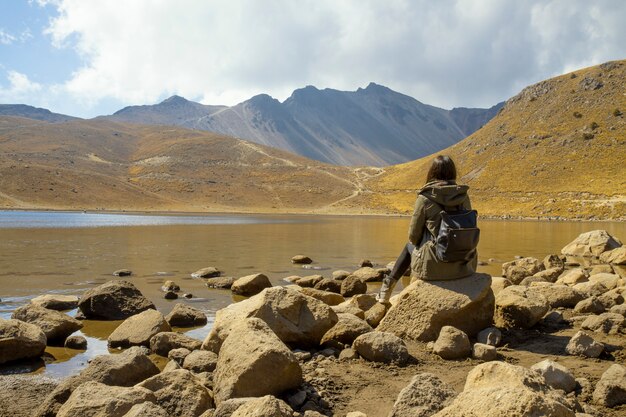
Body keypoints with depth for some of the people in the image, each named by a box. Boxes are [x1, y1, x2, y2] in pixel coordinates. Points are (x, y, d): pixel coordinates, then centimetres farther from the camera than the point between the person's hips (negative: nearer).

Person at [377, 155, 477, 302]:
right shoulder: (464, 196, 1)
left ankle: (388, 285, 34)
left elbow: (414, 236, -3)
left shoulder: (425, 198, -10)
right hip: (463, 264, 4)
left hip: (435, 266, -3)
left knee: (410, 246, 28)